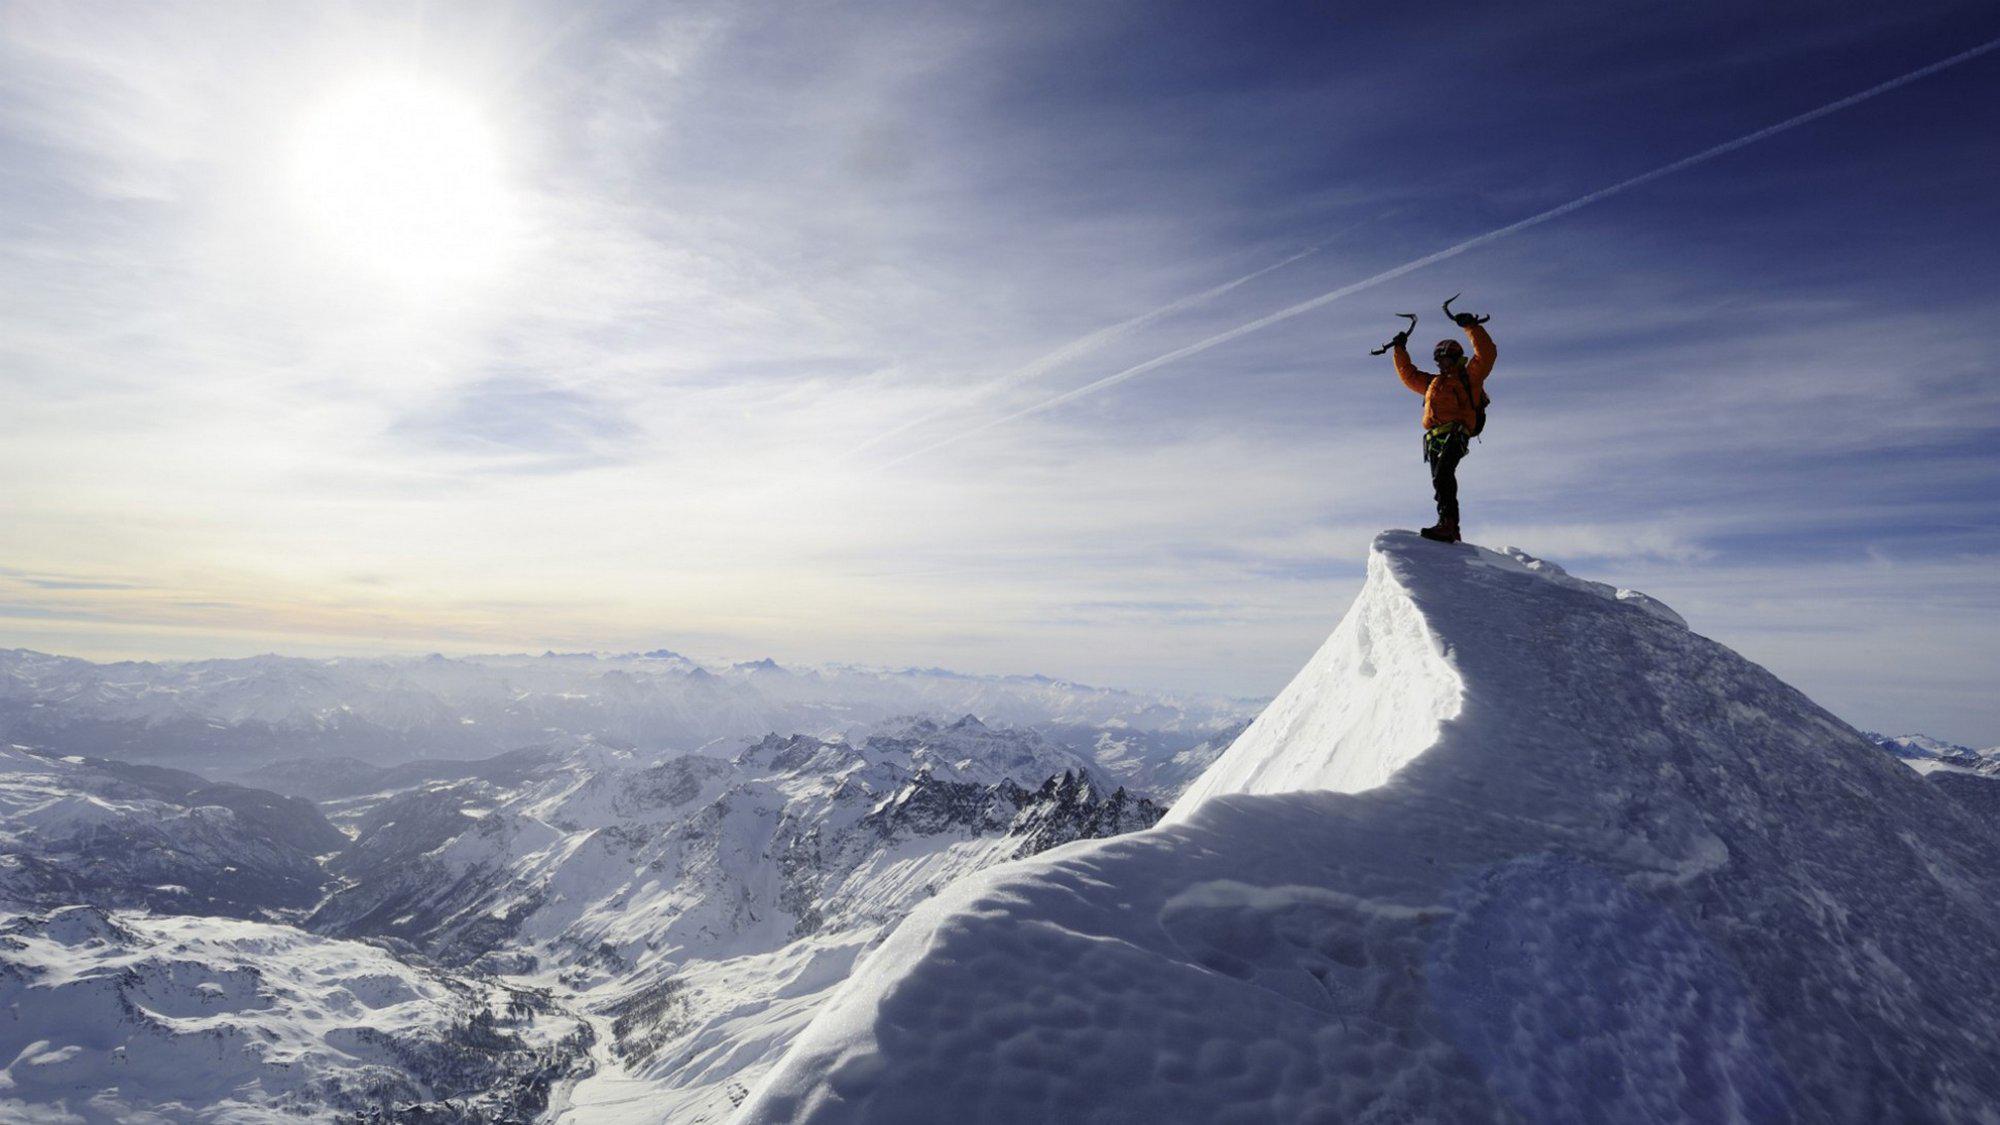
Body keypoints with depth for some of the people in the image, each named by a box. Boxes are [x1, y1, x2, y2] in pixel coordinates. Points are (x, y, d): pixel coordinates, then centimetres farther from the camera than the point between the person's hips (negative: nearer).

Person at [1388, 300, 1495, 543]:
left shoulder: (1469, 376, 12)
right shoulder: (1434, 382, 31)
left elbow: (1486, 354, -1)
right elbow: (1408, 374, 40)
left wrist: (1472, 327, -4)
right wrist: (1399, 350, 39)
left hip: (1454, 435, -7)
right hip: (1435, 439, 7)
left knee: (1442, 477, -26)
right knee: (1442, 482, 0)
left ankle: (1446, 524, -35)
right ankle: (1452, 530, -1)